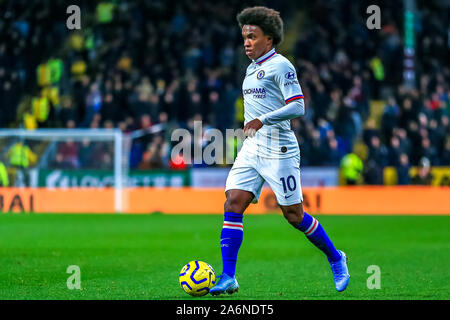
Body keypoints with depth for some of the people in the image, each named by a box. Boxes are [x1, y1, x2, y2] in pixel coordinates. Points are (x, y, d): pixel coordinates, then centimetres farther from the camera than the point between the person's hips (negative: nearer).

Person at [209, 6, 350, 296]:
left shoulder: (280, 66, -9)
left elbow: (298, 107, -18)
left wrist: (262, 120, -25)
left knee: (293, 215, -1)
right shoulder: (252, 69, 17)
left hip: (278, 150, -8)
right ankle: (228, 278, -11)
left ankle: (335, 258, 22)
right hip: (251, 149, 8)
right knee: (233, 204, -8)